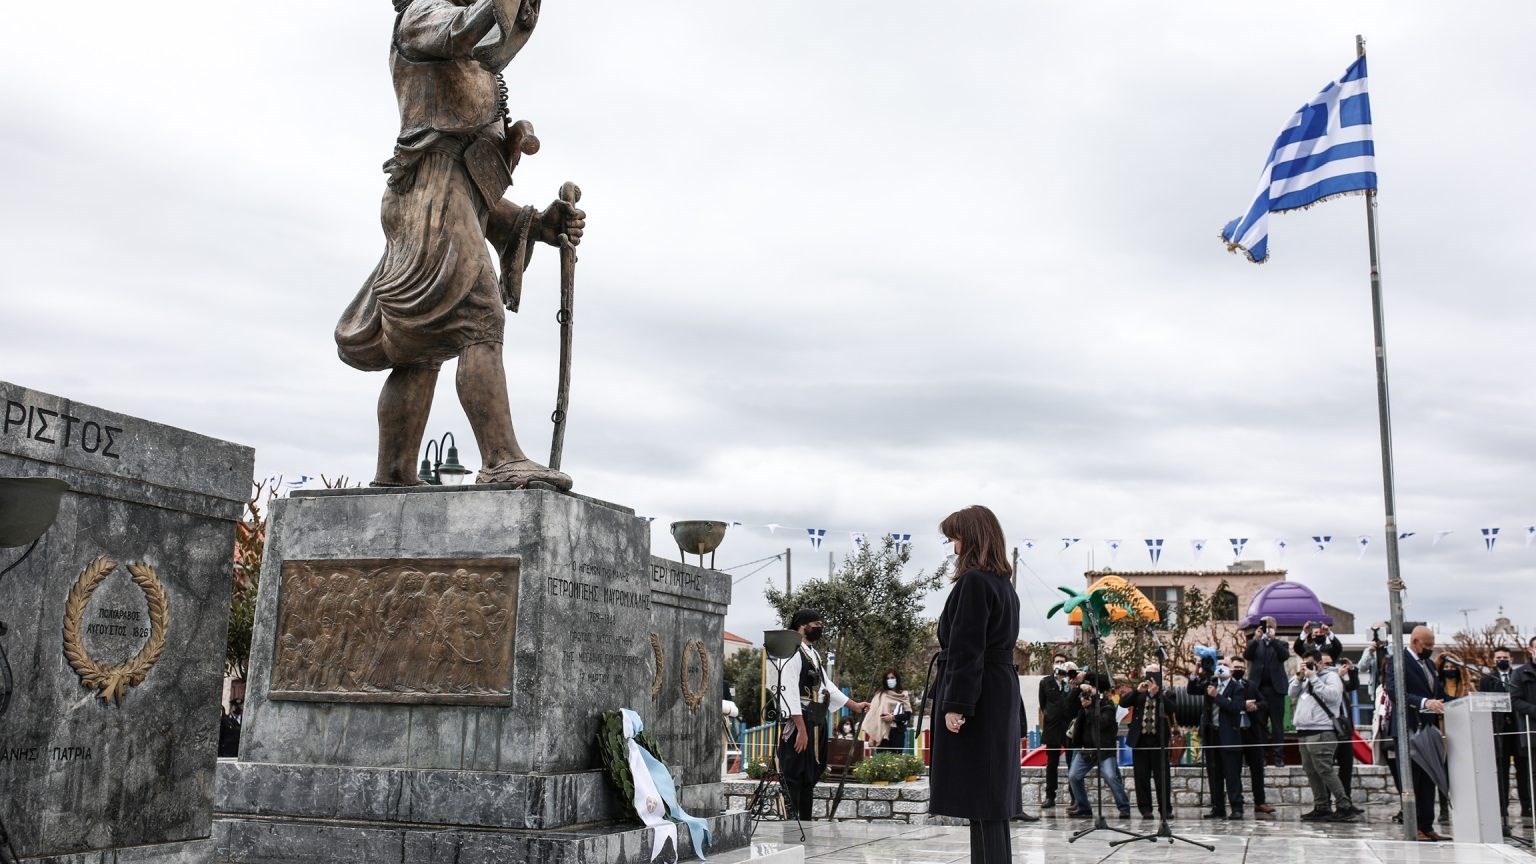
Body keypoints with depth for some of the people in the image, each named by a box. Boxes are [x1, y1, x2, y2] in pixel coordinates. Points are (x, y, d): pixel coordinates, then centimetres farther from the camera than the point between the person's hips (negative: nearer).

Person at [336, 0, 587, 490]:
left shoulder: (475, 84, 33)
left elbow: (481, 199, 25)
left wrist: (540, 225, 13)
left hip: (461, 202, 9)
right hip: (433, 195, -9)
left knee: (420, 350, 3)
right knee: (479, 324, -22)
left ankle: (393, 478, 2)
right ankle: (503, 462, -32)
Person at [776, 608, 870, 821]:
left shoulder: (814, 654, 18)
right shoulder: (793, 653, -13)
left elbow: (826, 686, 26)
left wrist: (854, 705, 27)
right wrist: (801, 729, -23)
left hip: (817, 724, 10)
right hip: (800, 723, -10)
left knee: (810, 778, 14)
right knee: (794, 779, -7)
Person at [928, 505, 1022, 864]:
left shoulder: (974, 581, -14)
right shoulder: (1003, 584, 15)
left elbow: (966, 649, -19)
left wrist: (955, 704, -20)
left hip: (976, 697, -10)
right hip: (1000, 694, 10)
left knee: (980, 795, -6)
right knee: (990, 792, 14)